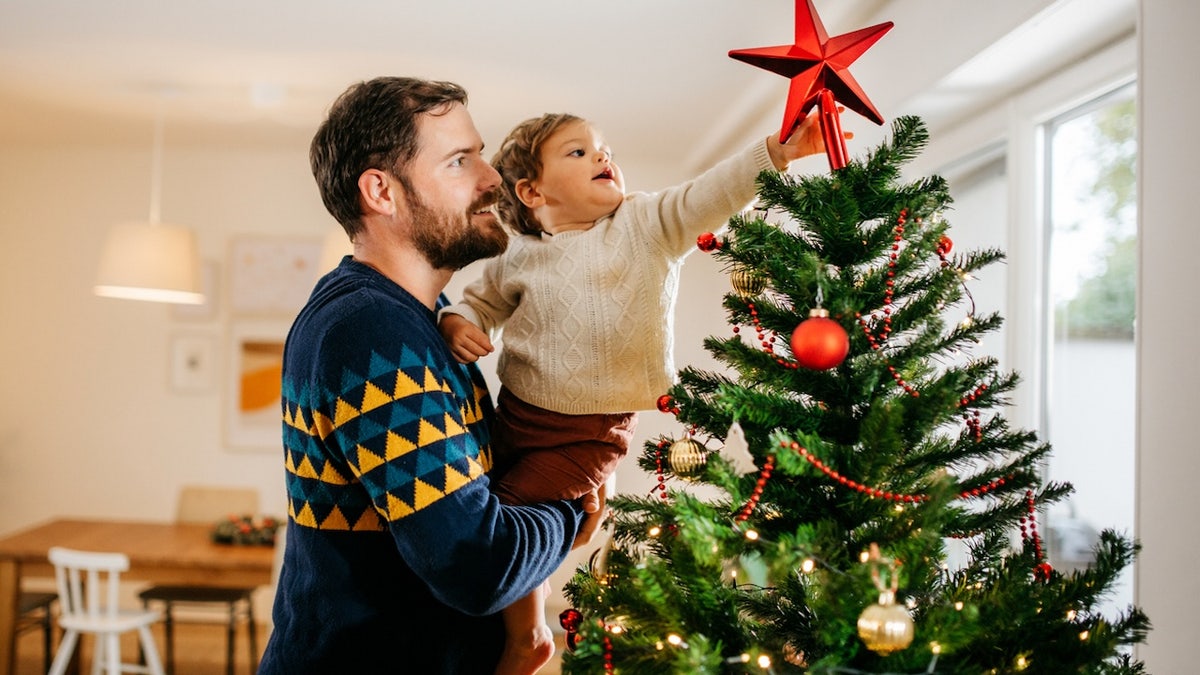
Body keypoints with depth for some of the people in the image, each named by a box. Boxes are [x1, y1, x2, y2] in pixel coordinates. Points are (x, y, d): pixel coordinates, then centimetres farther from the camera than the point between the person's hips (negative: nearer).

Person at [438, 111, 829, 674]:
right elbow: (481, 300, 16)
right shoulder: (520, 257, 2)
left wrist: (779, 151, -30)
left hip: (590, 435, -4)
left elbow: (713, 193, -17)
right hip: (515, 416, 4)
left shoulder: (648, 225, -6)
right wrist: (458, 324, -7)